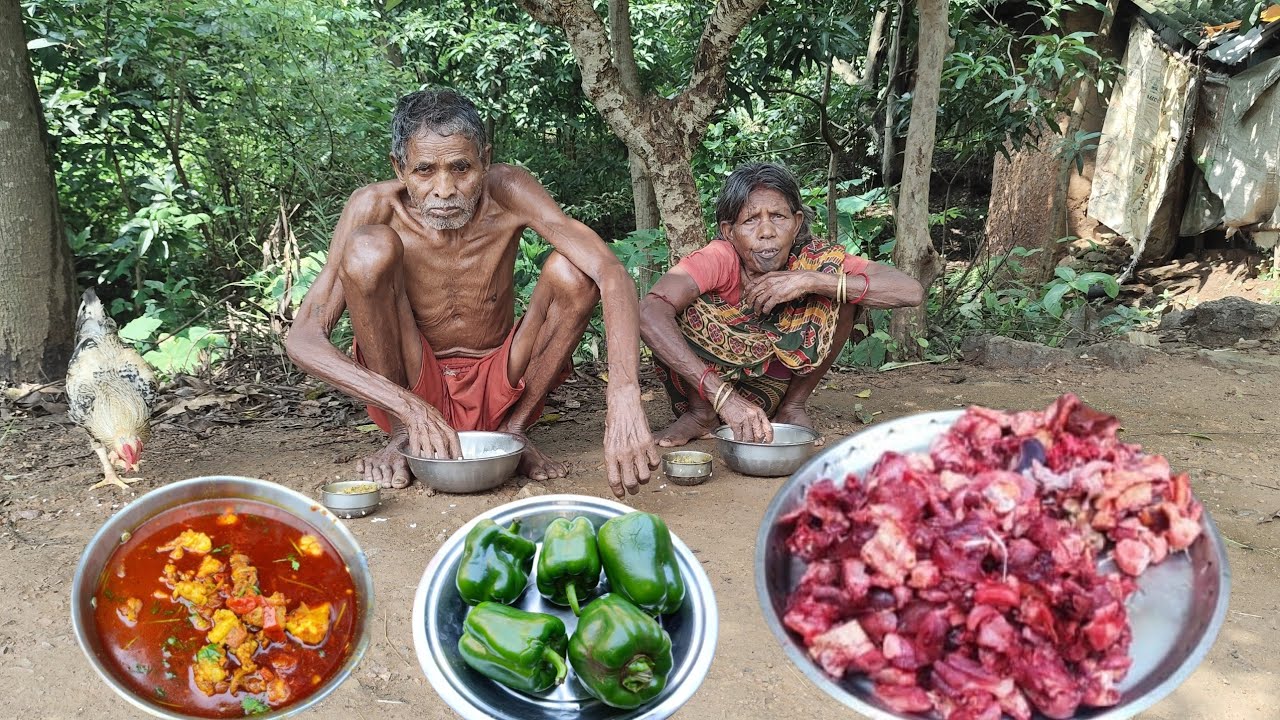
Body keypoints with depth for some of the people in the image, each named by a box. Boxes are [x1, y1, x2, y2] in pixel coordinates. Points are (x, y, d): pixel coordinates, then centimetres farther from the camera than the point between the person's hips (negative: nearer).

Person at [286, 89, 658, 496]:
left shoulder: (507, 193, -18)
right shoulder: (375, 208, -19)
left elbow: (612, 275, -29)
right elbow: (302, 339, -23)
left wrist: (624, 401, -46)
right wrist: (411, 409, -37)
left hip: (500, 389, 1)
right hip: (411, 390, -1)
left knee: (571, 271, -23)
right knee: (369, 248, -26)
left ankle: (515, 430, -5)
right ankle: (401, 437, -8)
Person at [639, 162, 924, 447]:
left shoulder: (813, 258, -21)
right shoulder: (719, 259, -29)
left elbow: (911, 291, -30)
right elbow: (648, 314, -46)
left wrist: (811, 280, -39)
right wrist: (723, 396, -53)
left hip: (779, 382, 2)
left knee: (845, 292, -20)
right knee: (672, 310, -32)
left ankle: (794, 406, -4)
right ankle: (701, 413, -8)